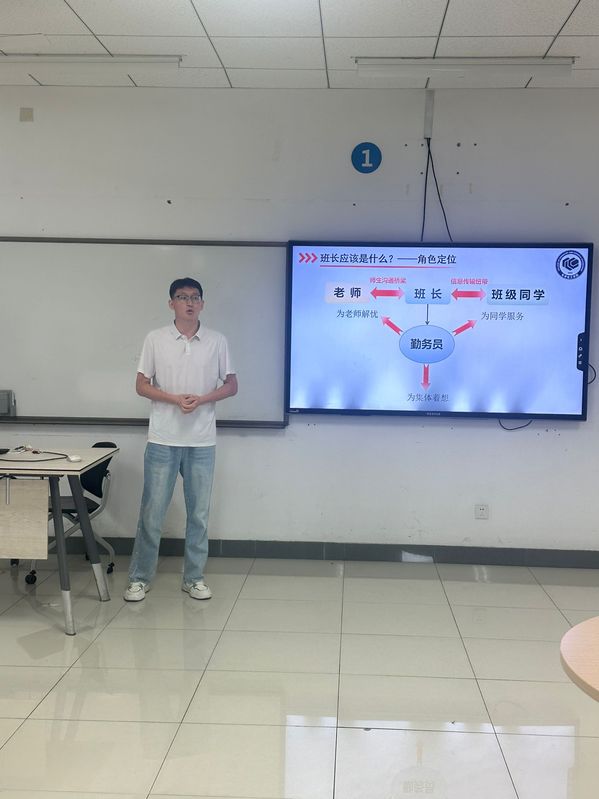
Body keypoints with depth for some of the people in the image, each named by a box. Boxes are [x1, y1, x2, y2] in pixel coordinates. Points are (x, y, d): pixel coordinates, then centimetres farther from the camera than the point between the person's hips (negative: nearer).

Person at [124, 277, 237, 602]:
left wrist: (201, 399, -12)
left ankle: (194, 577, 20)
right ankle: (140, 578, 16)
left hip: (202, 441, 1)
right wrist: (174, 399, -14)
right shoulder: (155, 339, 1)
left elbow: (231, 385, 6)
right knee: (152, 511, 4)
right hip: (162, 440, -1)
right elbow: (141, 385, 2)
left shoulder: (217, 342, 3)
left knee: (199, 512, 8)